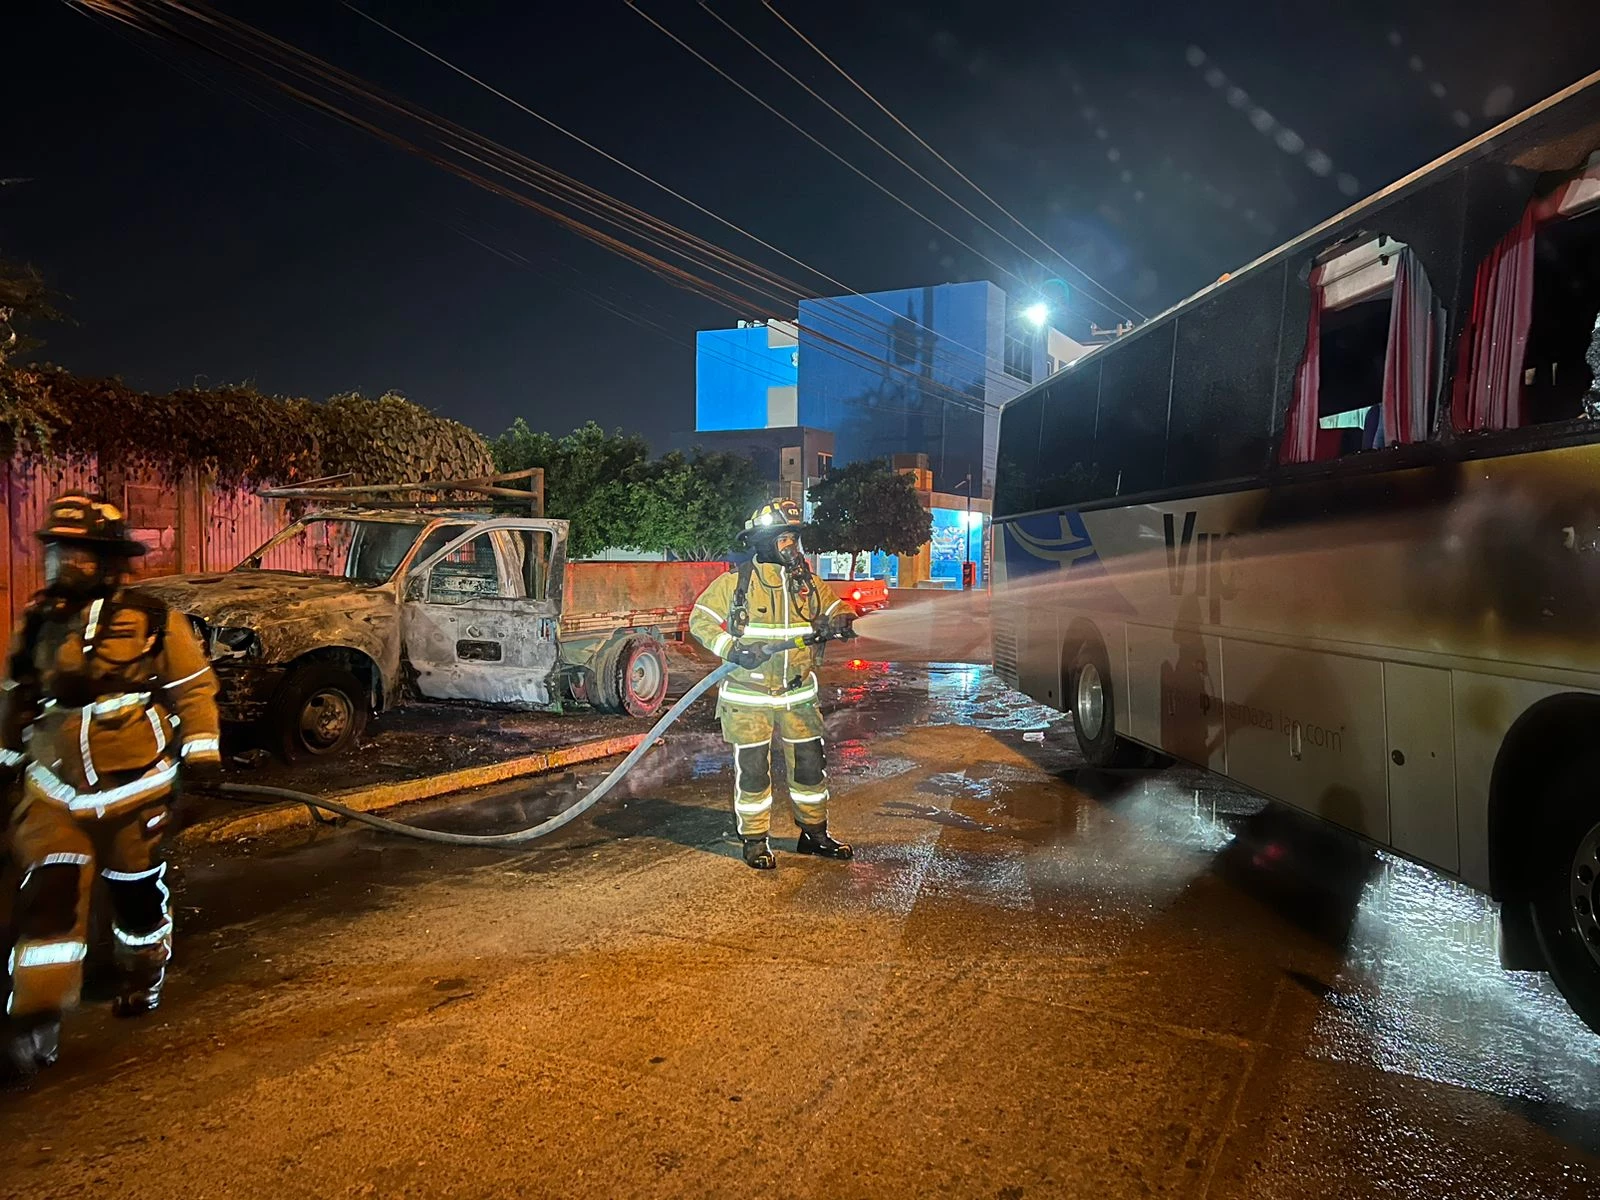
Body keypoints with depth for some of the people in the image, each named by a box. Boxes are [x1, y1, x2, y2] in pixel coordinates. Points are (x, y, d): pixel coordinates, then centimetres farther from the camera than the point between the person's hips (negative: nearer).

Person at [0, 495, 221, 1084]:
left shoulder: (152, 621, -9)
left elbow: (193, 688, -4)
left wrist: (201, 758, -5)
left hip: (136, 786, -3)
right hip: (54, 792, 3)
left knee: (137, 891, 13)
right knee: (48, 898, -6)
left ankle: (143, 975, 39)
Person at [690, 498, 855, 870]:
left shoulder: (808, 582, 5)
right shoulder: (734, 583, -8)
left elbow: (833, 612, 16)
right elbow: (700, 620, -6)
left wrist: (835, 624, -9)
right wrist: (732, 649, -20)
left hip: (798, 695, 4)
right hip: (748, 698, -4)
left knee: (810, 763, 10)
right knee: (752, 767, 3)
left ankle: (814, 832, 28)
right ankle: (755, 840, 19)